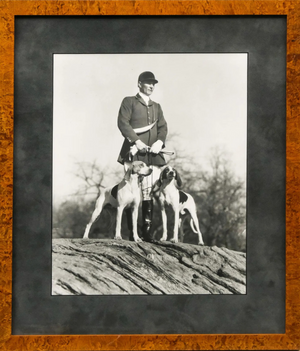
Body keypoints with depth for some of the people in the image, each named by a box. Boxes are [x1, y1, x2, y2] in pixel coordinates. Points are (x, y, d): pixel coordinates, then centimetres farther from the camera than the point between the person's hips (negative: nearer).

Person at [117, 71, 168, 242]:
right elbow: (123, 122, -4)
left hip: (153, 153, 4)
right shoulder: (129, 101, 9)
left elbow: (163, 127, 14)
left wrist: (160, 141, -7)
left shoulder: (156, 107, 24)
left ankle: (147, 230, 0)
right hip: (134, 152, -4)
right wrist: (136, 141, -15)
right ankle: (132, 232, -6)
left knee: (149, 192, -1)